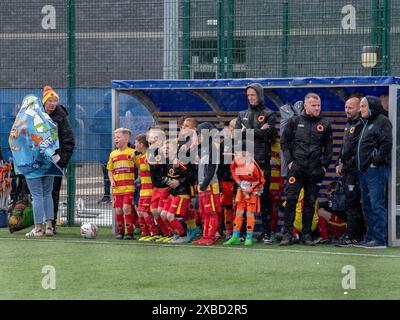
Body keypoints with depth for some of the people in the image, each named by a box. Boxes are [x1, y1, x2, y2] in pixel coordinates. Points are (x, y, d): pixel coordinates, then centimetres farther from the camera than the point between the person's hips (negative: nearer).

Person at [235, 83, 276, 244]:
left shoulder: (269, 115, 6)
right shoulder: (243, 115, 18)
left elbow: (267, 134, -9)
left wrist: (247, 131, -4)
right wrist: (258, 131, -8)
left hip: (262, 160, -3)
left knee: (264, 196, -3)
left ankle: (267, 232, -1)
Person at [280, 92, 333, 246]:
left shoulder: (324, 125, 9)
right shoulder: (294, 121, 5)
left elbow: (328, 148, 14)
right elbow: (284, 141, 8)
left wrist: (325, 165, 4)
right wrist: (289, 160, 0)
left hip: (315, 171, 2)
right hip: (296, 168, -2)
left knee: (310, 203, 5)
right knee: (291, 200, -8)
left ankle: (307, 233, 11)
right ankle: (287, 234, -5)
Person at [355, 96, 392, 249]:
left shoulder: (382, 121, -7)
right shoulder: (366, 123, 22)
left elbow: (386, 143, -17)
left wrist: (376, 162, -17)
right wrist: (361, 165, 16)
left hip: (376, 170, -10)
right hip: (365, 171, 10)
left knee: (377, 205, -11)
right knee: (367, 205, 12)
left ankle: (380, 240, -11)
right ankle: (370, 237, 18)